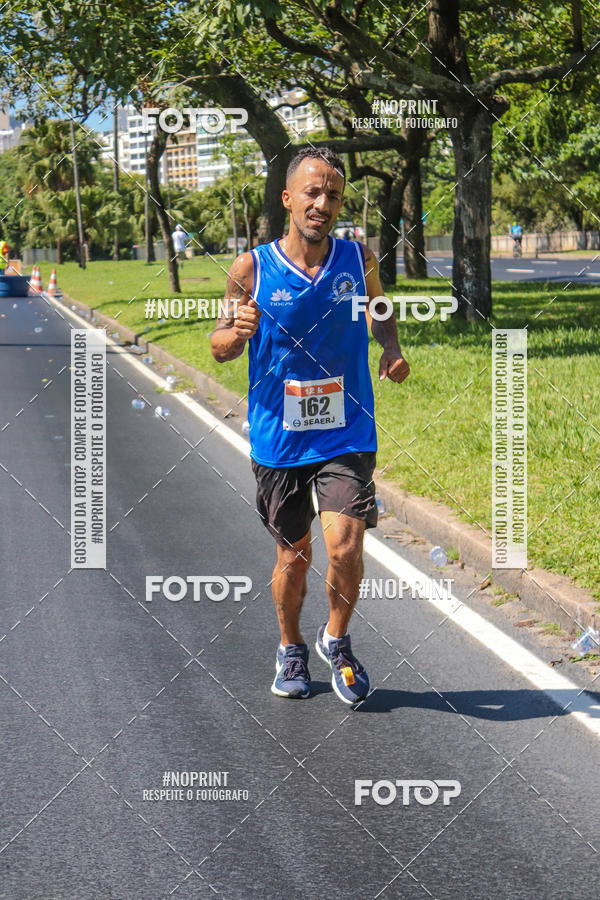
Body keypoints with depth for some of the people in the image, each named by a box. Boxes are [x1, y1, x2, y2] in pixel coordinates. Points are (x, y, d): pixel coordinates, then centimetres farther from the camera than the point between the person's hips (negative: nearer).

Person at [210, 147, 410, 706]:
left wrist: (391, 347, -3)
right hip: (278, 439, 0)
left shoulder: (359, 260, -2)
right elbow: (218, 349, 3)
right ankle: (291, 649, 37)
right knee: (293, 554, 12)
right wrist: (237, 333, -20)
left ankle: (336, 640, 17)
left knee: (345, 549, -12)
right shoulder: (251, 270, -7)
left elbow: (380, 314, 18)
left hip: (346, 436, 0)